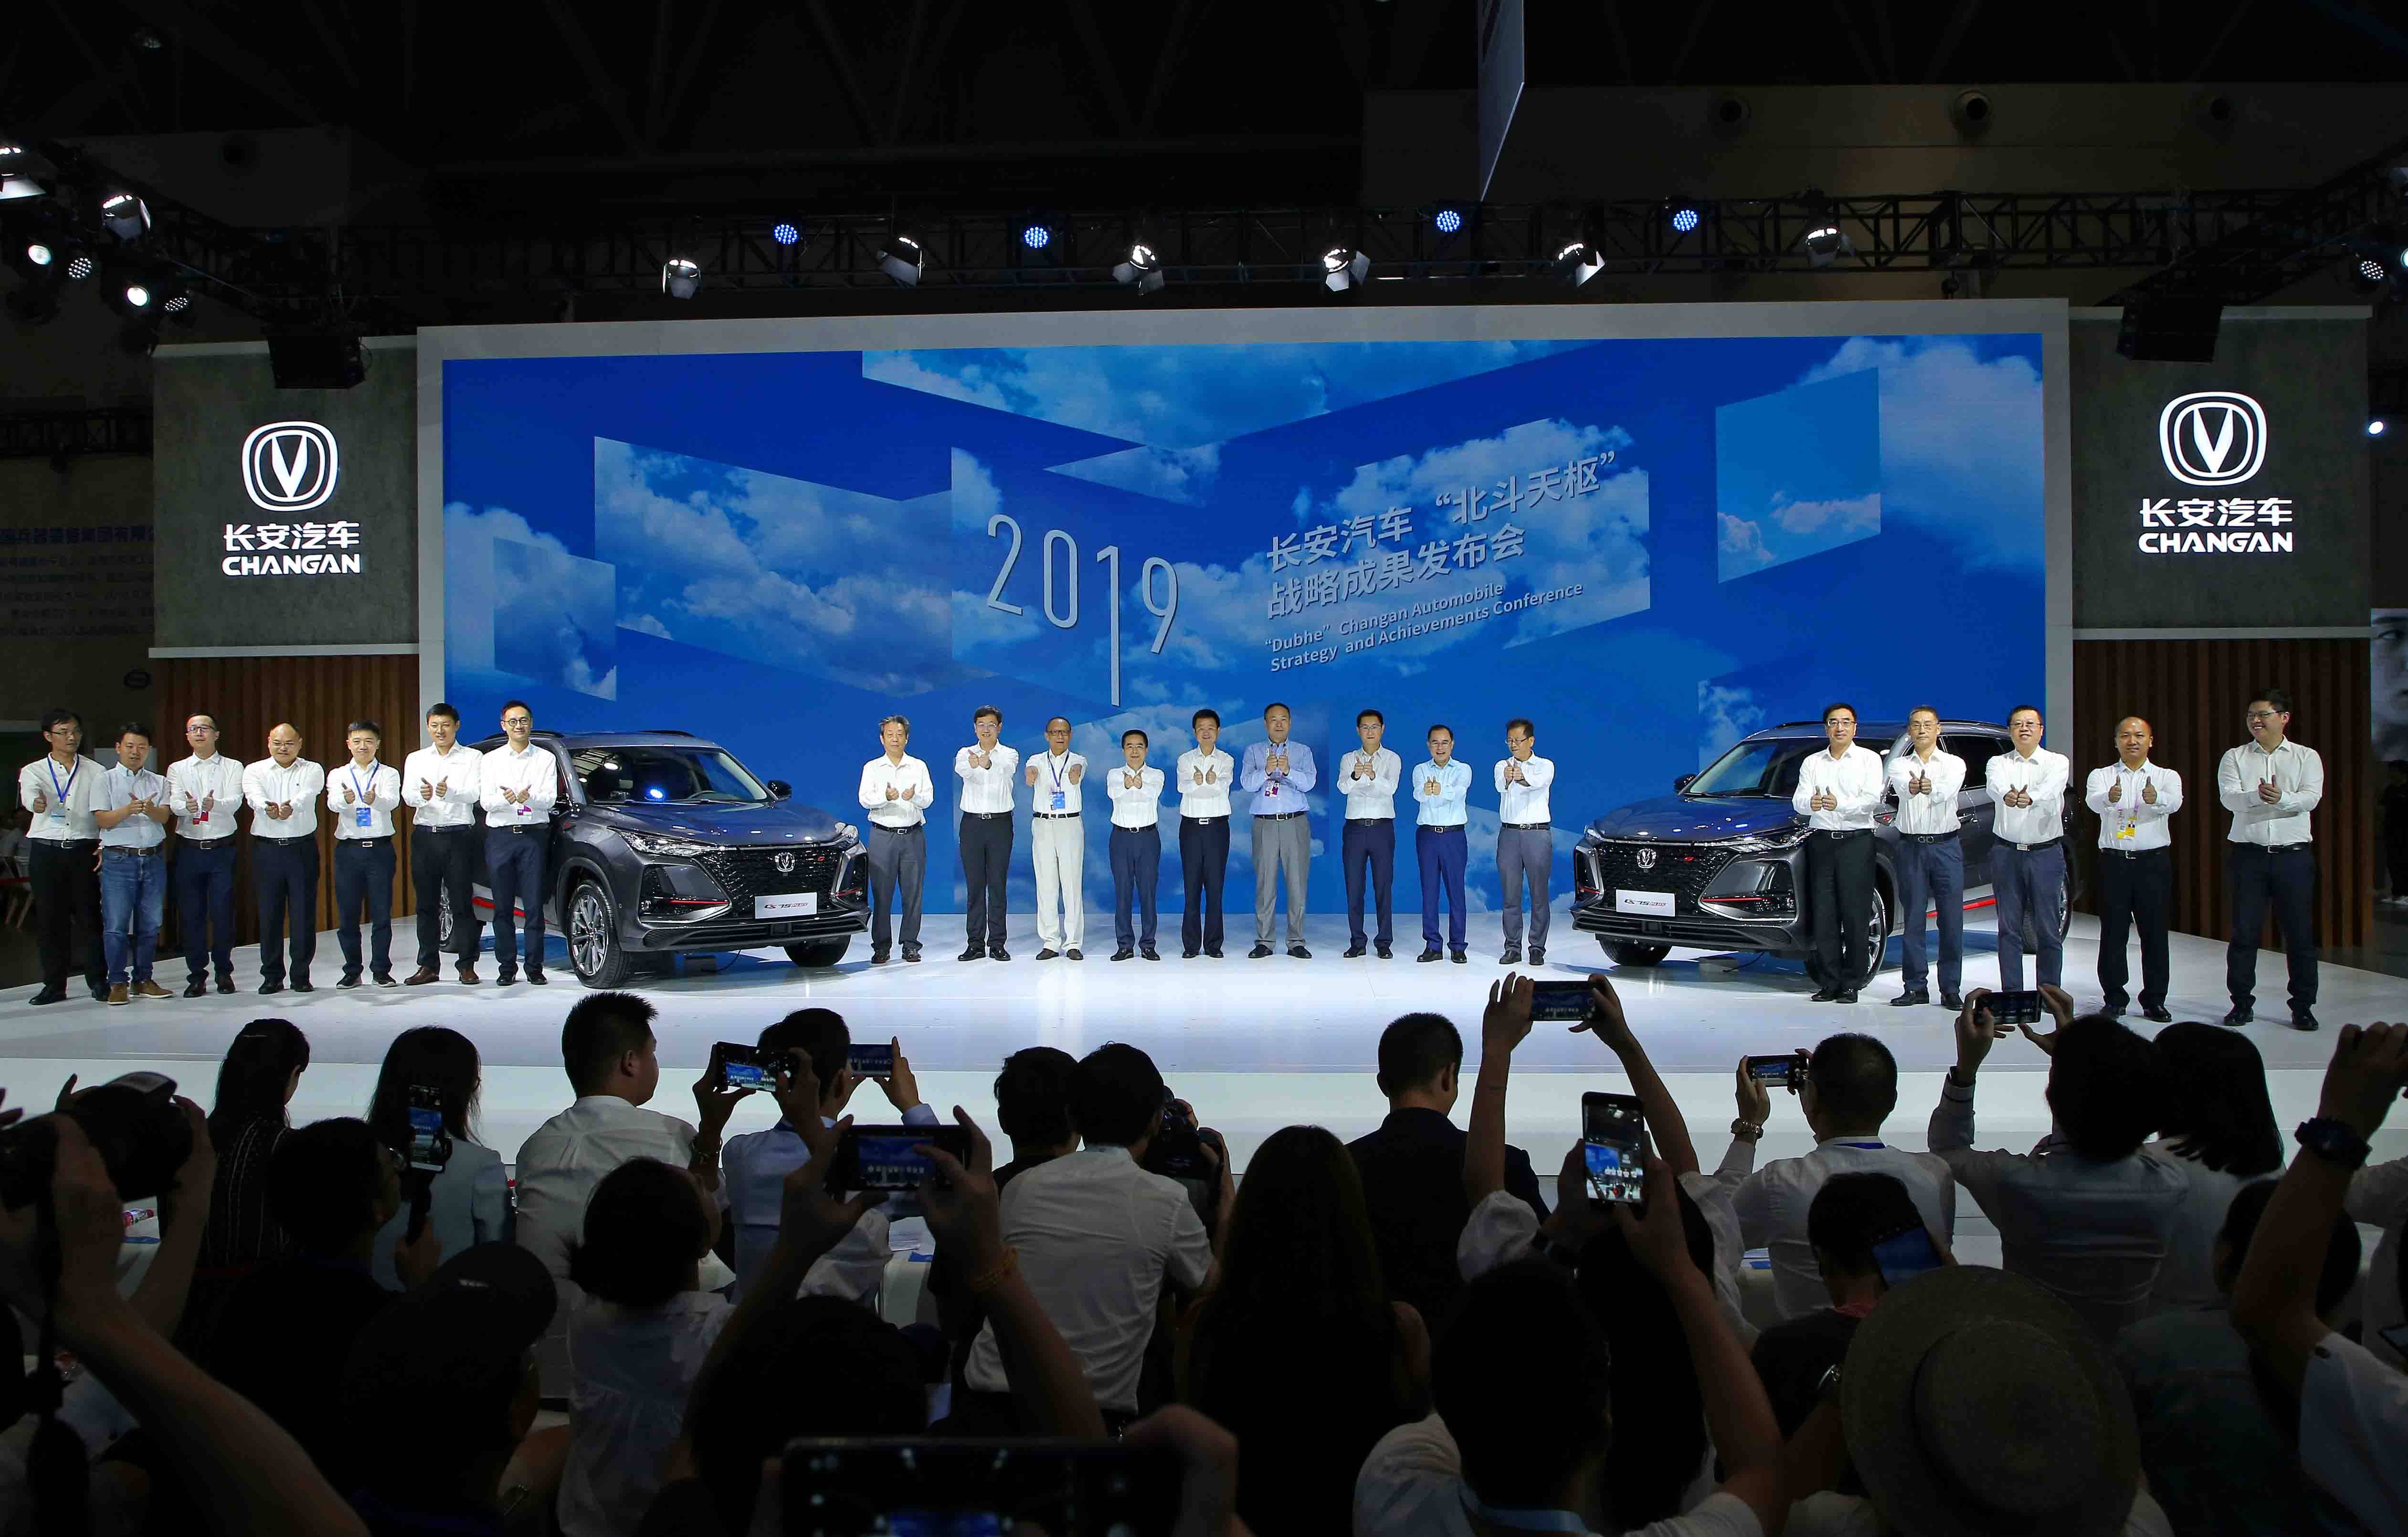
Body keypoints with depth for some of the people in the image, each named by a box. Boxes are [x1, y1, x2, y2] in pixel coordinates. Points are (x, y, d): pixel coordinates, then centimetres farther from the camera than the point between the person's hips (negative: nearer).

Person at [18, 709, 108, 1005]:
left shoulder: (95, 772, 9)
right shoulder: (33, 771, 7)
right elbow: (29, 795, -15)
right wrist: (38, 803, -39)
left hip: (85, 850, 0)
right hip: (47, 851, 0)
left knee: (89, 916, -2)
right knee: (49, 920, 3)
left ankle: (99, 981, 6)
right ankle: (54, 984, 11)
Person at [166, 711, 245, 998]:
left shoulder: (233, 768, 5)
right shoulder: (177, 769, 9)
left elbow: (235, 802, -11)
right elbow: (174, 803, -7)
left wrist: (214, 804, -34)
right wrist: (187, 806, -31)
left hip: (222, 849, -1)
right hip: (189, 850, 1)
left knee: (223, 914, -1)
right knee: (191, 915, 3)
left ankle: (224, 972, 13)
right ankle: (197, 976, 13)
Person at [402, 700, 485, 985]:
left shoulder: (473, 758, 6)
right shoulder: (416, 759, 15)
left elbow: (474, 793, -10)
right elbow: (407, 795, -1)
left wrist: (450, 792, -32)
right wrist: (422, 796, -26)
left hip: (459, 835, -3)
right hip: (425, 835, 3)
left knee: (461, 903, -5)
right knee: (427, 904, 5)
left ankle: (466, 965, 0)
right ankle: (429, 966, 11)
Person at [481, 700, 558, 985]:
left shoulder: (545, 759, 9)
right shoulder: (491, 760, 11)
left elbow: (550, 799, -3)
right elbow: (485, 801, -1)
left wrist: (528, 798, -25)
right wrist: (508, 799, -22)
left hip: (534, 835, -1)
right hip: (500, 836, 1)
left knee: (534, 905, -5)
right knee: (503, 907, 3)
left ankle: (535, 968, 0)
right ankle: (506, 967, 9)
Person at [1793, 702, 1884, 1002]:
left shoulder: (1869, 759, 7)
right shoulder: (1812, 763, 15)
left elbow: (1873, 800, -8)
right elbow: (1798, 801, 2)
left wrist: (1840, 804, -26)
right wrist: (1811, 803, -23)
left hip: (1856, 842, -3)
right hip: (1821, 842, 3)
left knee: (1854, 915, -5)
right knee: (1823, 915, 0)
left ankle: (1850, 983, 1)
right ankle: (1828, 983, 5)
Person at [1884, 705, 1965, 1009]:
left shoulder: (1954, 764, 6)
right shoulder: (1898, 765, 9)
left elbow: (1948, 789, -18)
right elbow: (1901, 787, -16)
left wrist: (1929, 787, -41)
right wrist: (1912, 787, -42)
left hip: (1946, 846, -1)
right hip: (1911, 847, 1)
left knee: (1952, 921, -2)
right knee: (1912, 921, 2)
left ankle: (1950, 989, 5)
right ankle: (1916, 987, 8)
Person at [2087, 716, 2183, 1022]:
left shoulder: (2167, 777, 8)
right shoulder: (2101, 776, 7)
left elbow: (2174, 801, -15)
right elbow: (2092, 801, -16)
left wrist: (2156, 798, -40)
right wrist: (2109, 798, -41)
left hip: (2154, 862, 0)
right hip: (2114, 862, 0)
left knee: (2155, 934, 2)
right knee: (2113, 934, 1)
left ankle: (2154, 1000, 11)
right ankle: (2114, 999, 9)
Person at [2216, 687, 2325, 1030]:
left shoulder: (2307, 757, 7)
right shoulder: (2234, 758, 8)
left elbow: (2311, 797, -9)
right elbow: (2228, 798, -9)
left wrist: (2282, 798, -31)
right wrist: (2257, 796, -30)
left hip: (2293, 855, 0)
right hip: (2248, 854, 0)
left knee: (2300, 933, 2)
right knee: (2244, 932, 2)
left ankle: (2303, 1007, 12)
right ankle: (2242, 1004, 11)